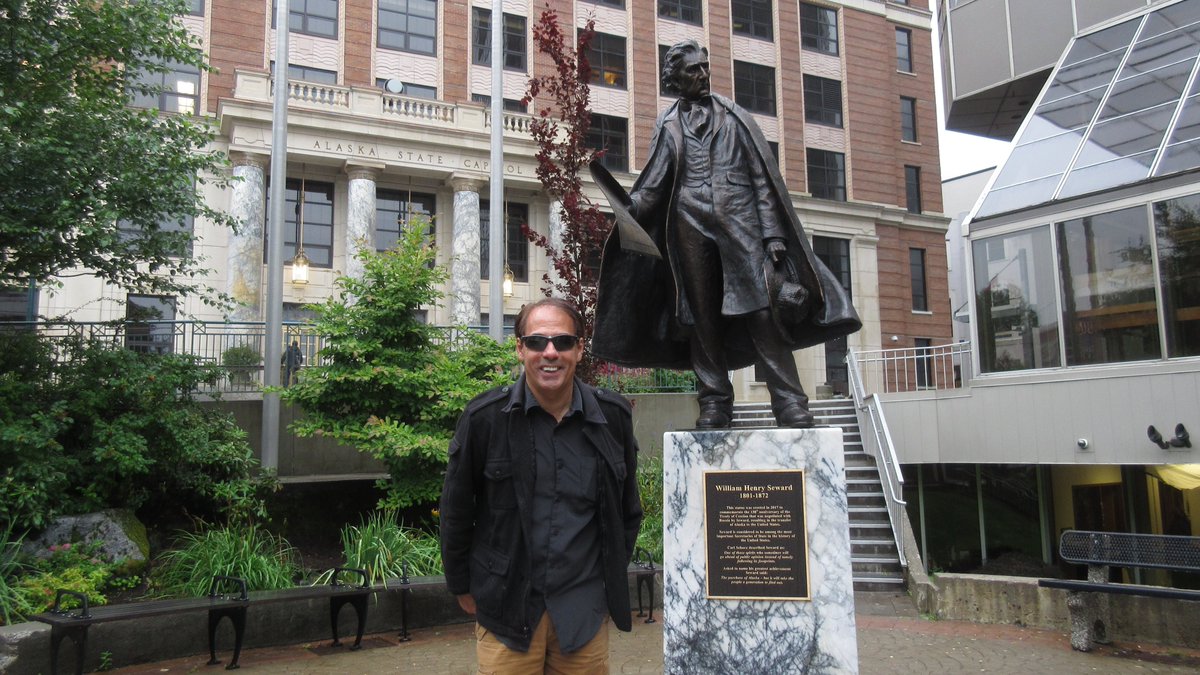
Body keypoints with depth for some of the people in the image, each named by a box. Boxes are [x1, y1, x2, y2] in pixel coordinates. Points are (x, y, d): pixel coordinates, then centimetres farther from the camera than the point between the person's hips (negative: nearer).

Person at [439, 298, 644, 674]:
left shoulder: (613, 416, -2)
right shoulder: (485, 417, -9)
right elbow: (456, 510, 1)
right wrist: (462, 587, 7)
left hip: (585, 611, 2)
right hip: (506, 612, -2)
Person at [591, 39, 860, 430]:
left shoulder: (734, 117, 16)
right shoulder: (669, 126, 17)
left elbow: (762, 177, 10)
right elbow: (654, 184, 8)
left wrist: (772, 233, 0)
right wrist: (632, 205, -15)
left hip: (740, 222, -1)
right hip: (690, 228, 1)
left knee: (762, 310, -12)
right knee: (703, 317, 2)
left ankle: (790, 405, -12)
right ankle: (714, 404, 8)